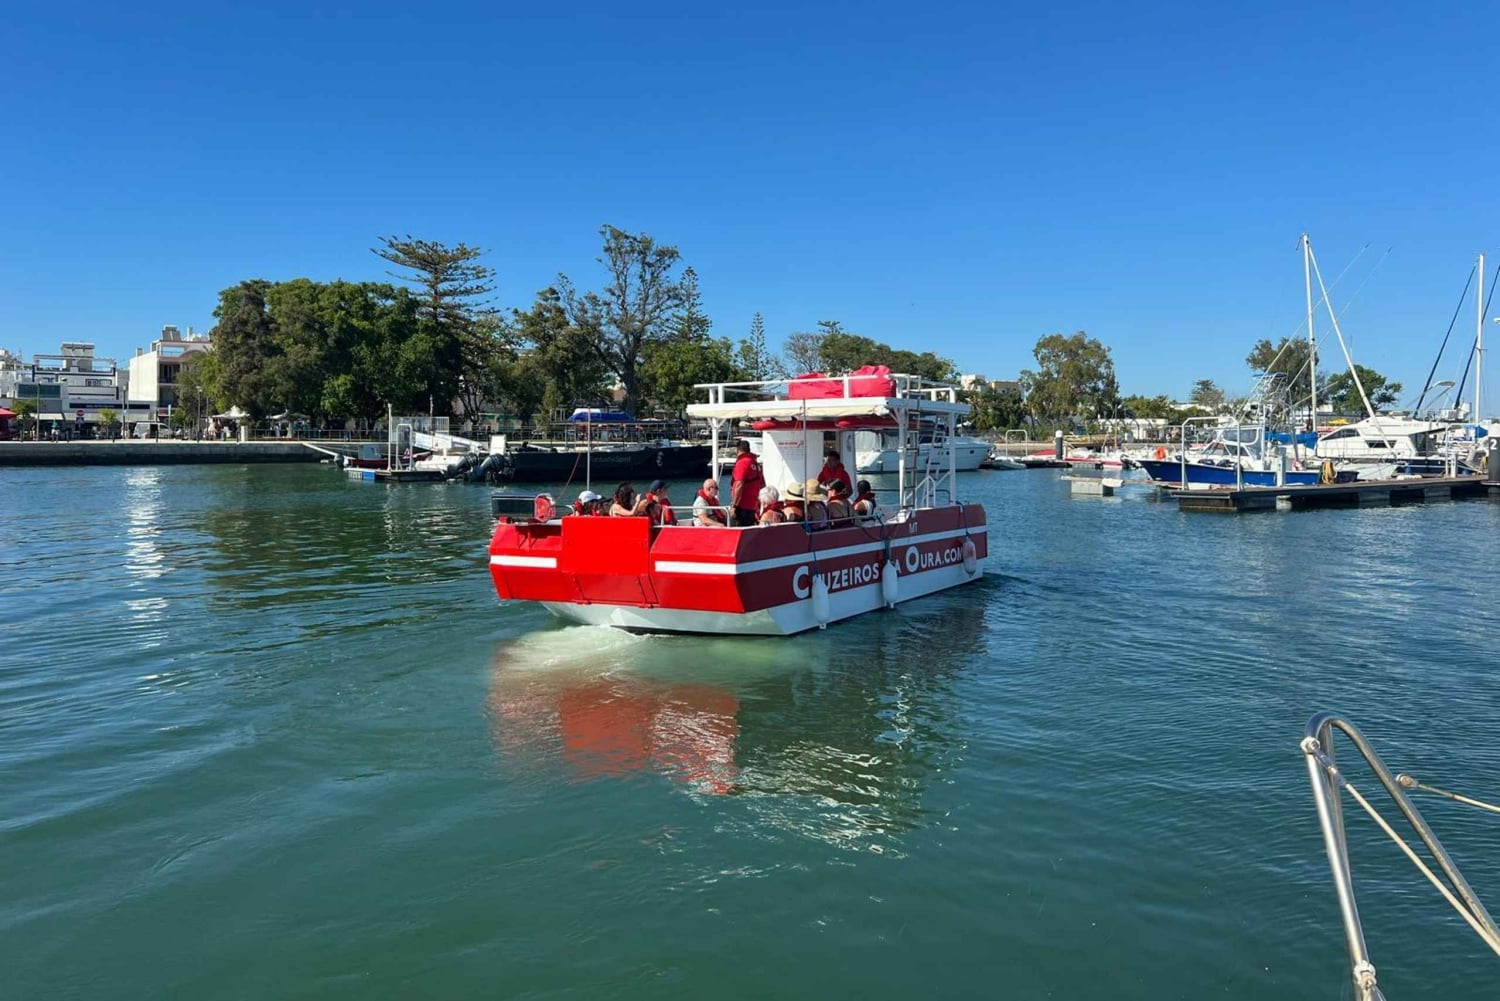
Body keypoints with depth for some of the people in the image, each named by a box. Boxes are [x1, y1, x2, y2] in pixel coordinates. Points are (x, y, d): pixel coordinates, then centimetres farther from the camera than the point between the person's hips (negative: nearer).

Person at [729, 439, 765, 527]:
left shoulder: (742, 462, -11)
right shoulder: (756, 463, 13)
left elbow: (739, 486, -19)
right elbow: (762, 485, 19)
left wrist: (734, 506, -17)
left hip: (743, 506, -8)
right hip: (753, 506, 8)